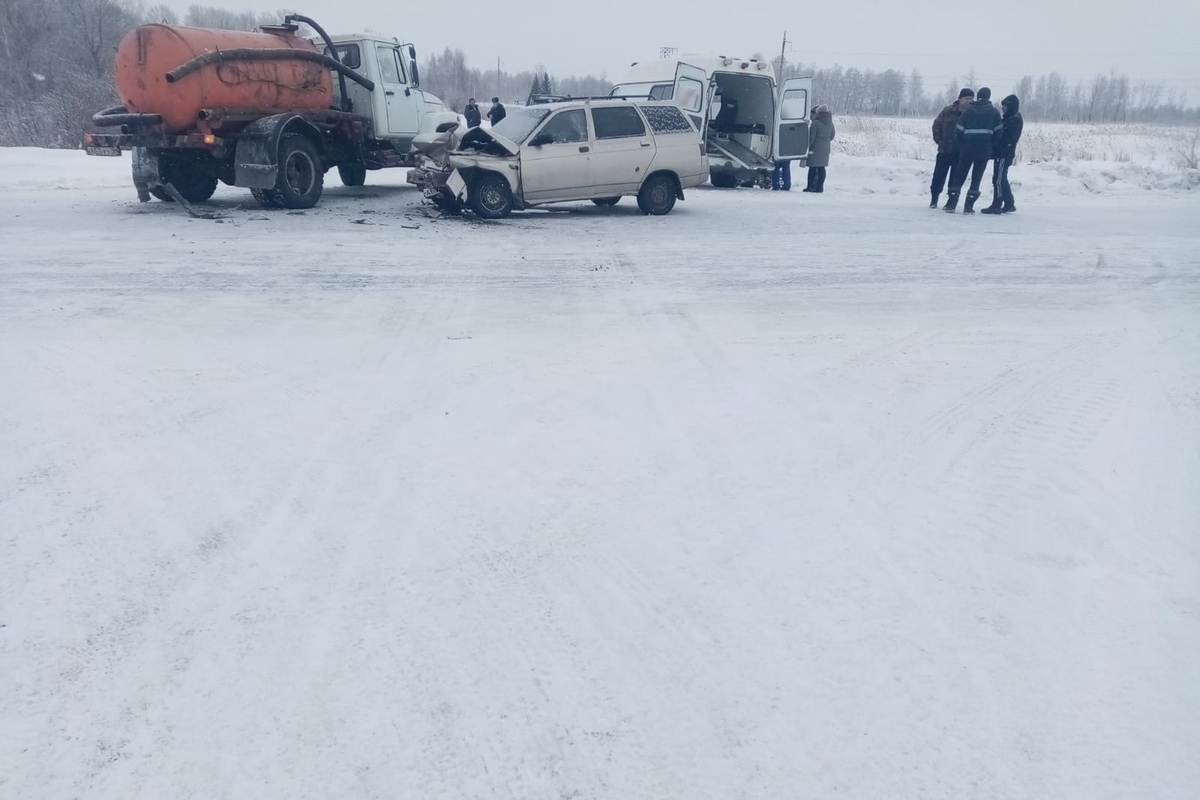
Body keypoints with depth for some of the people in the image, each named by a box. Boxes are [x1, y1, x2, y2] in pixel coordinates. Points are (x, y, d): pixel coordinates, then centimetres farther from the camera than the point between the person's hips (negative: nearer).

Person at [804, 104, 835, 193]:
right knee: (821, 168, 9)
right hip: (826, 148, 6)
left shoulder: (815, 123, -13)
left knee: (813, 168, -2)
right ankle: (820, 187, 8)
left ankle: (810, 187, -1)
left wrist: (808, 147, -8)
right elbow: (832, 135, 17)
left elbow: (811, 137, -14)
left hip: (816, 148, -6)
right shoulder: (830, 124, 9)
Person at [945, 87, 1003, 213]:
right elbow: (998, 131, 1)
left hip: (967, 149, 0)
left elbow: (959, 129, -1)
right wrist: (991, 145, 14)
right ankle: (968, 206, 0)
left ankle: (951, 204, 5)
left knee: (960, 176, 10)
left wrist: (961, 145, 11)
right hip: (984, 150, 0)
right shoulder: (994, 112, 3)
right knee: (976, 178, 5)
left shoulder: (969, 110, 2)